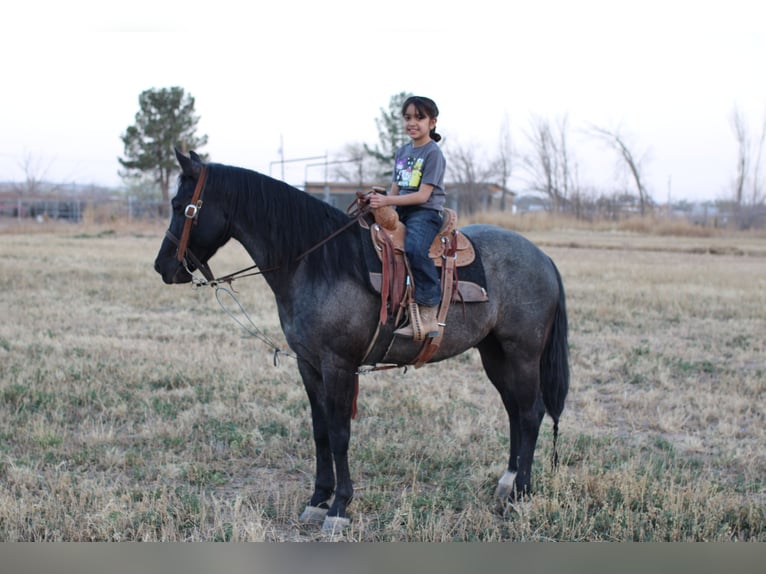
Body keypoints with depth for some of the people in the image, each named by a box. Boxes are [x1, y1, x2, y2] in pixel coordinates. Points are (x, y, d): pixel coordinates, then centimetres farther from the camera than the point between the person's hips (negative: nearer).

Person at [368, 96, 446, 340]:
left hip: (425, 213, -8)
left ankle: (428, 316, -34)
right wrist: (379, 201, -2)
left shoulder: (433, 153, -5)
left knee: (414, 248, -35)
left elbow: (422, 195, -13)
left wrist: (387, 201, -19)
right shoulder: (402, 152, 18)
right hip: (401, 213, 8)